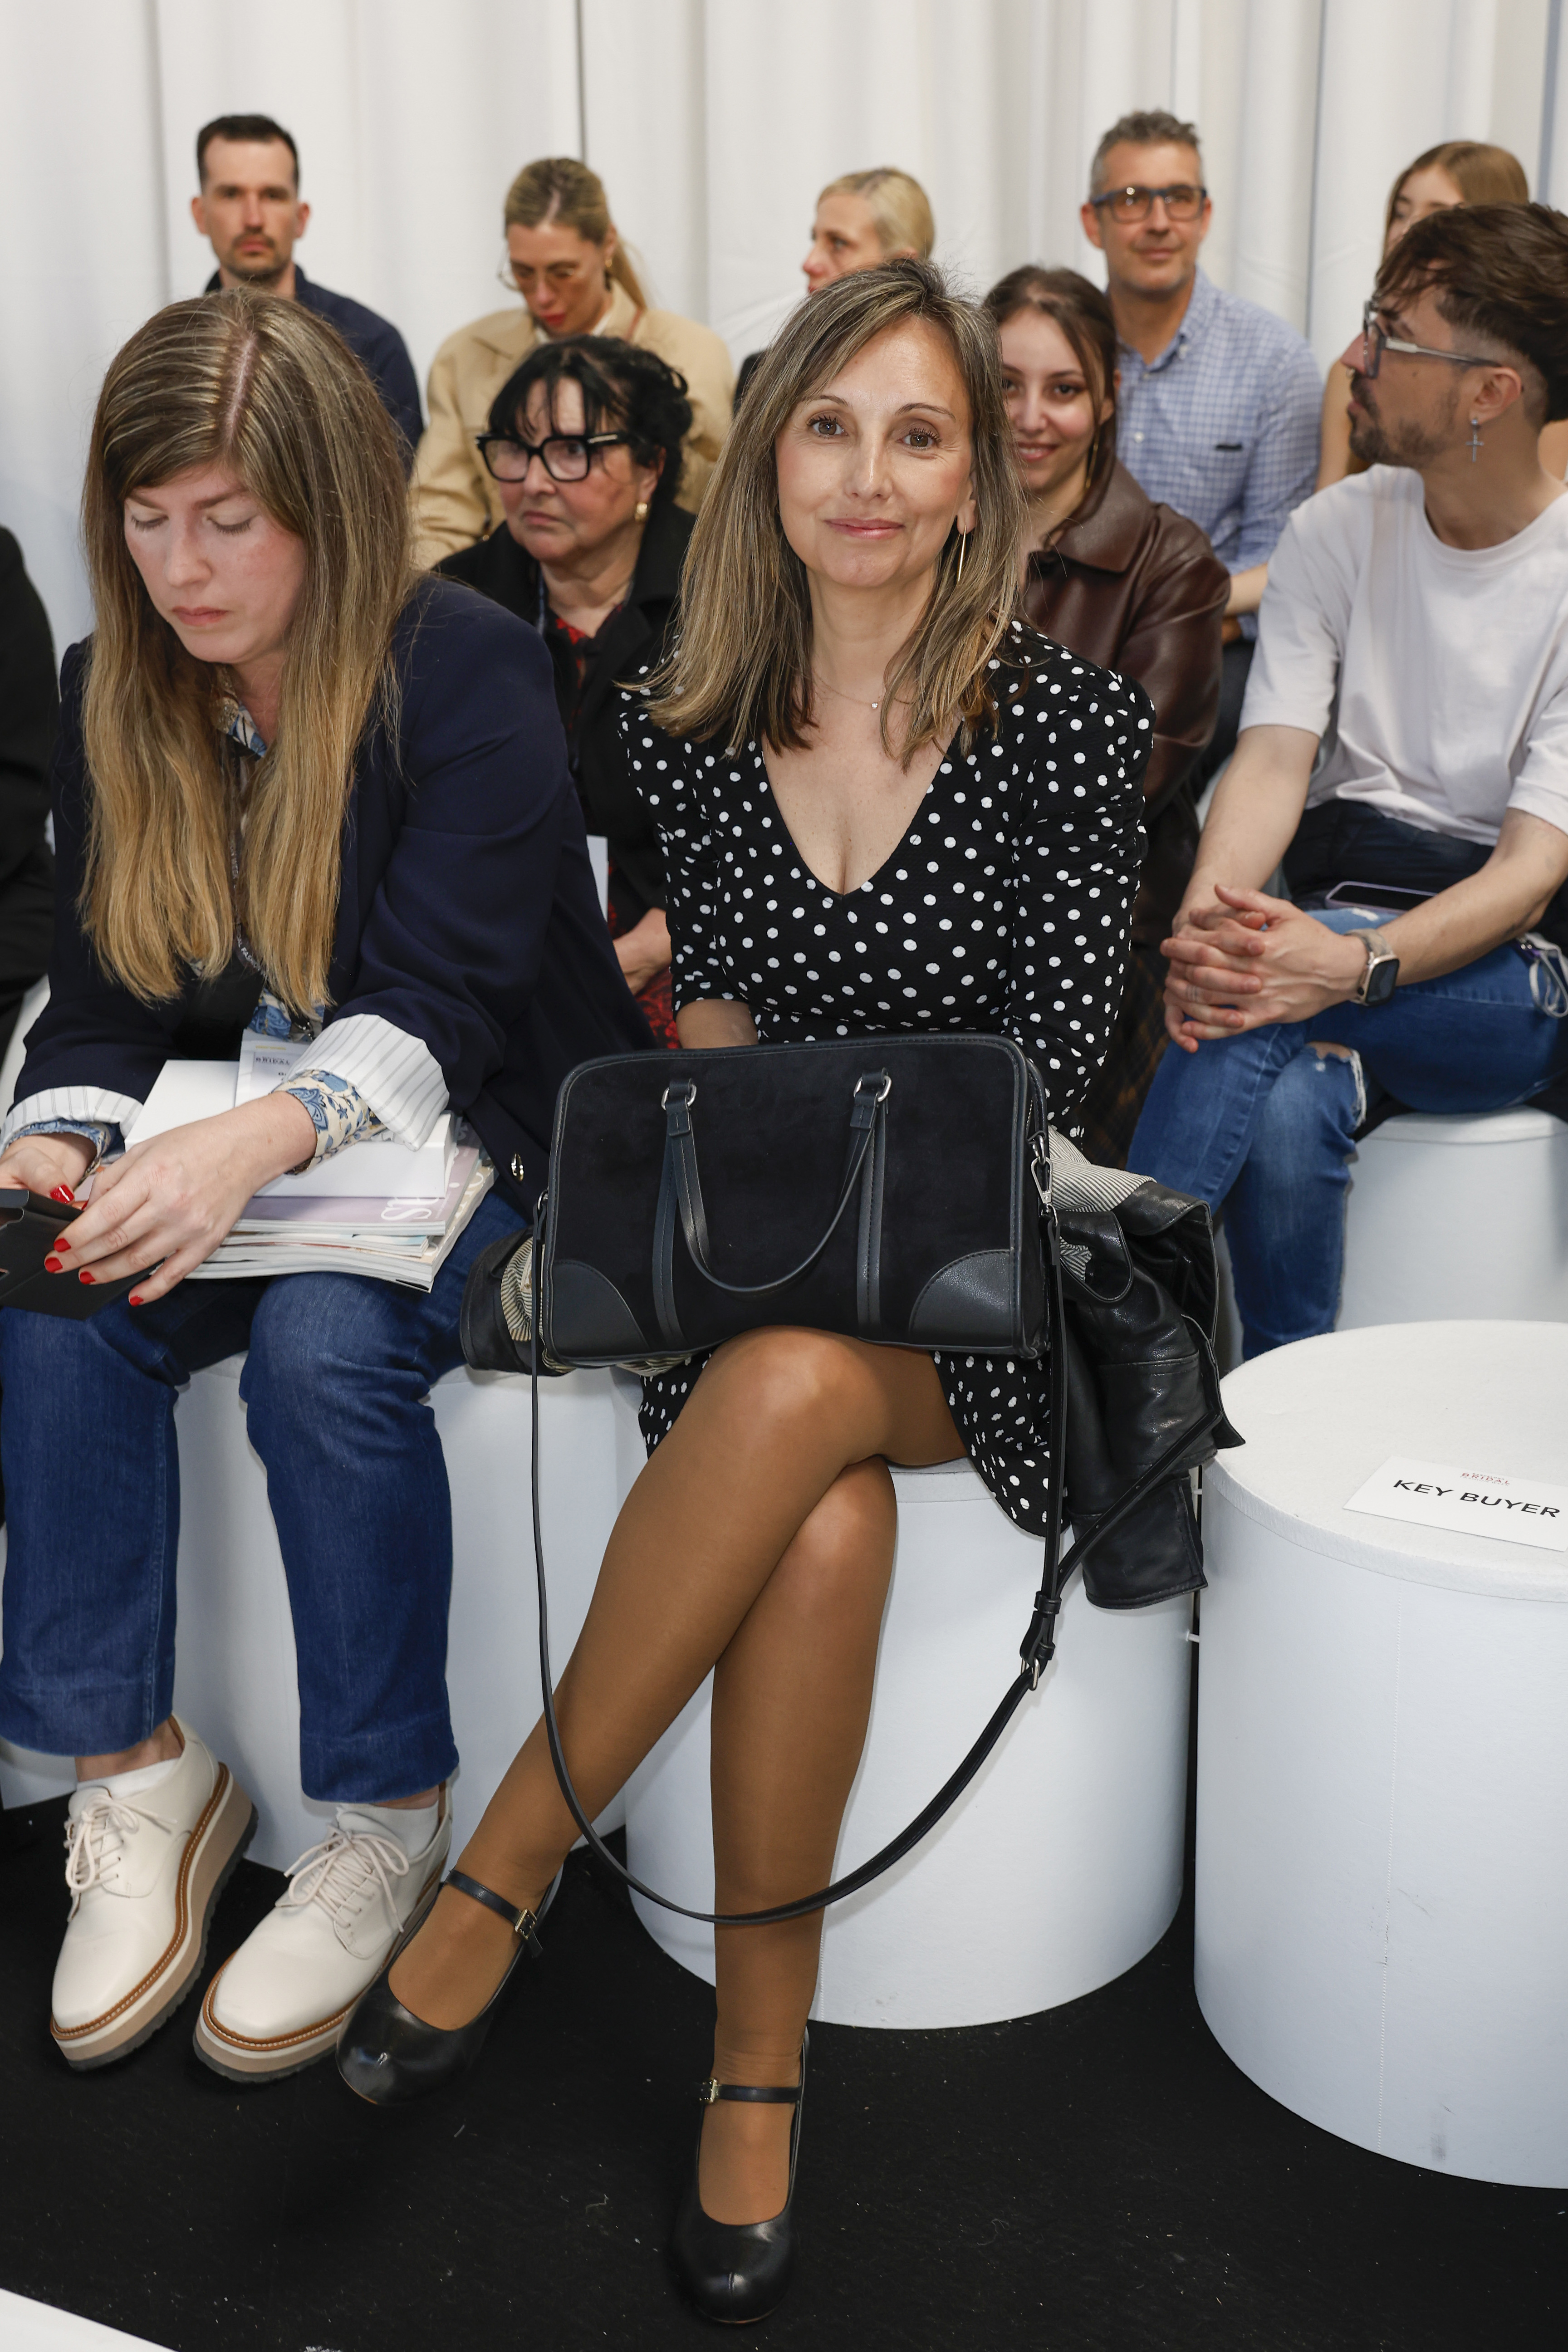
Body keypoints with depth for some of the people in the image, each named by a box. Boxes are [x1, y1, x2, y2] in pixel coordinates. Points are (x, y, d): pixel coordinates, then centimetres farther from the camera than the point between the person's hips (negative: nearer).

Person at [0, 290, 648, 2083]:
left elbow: (436, 1010, -23)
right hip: (234, 1162, 5)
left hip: (488, 1151, -5)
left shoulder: (465, 672, -14)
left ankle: (386, 1820, -15)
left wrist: (255, 1143, -40)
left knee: (327, 1341, -33)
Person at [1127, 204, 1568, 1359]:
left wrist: (1355, 964, -33)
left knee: (1264, 1003, -33)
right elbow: (1274, 757, -4)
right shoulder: (1337, 530, 6)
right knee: (1287, 1113, -31)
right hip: (1337, 908, 3)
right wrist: (1204, 919, -26)